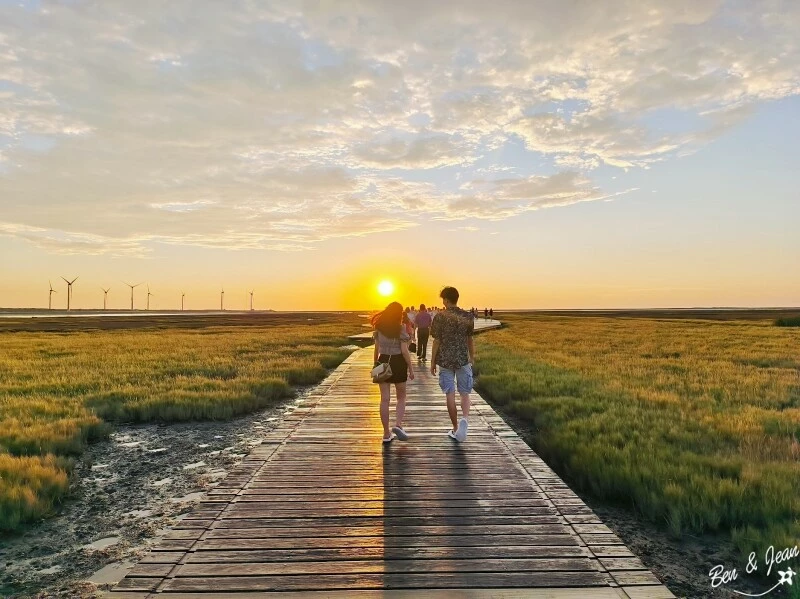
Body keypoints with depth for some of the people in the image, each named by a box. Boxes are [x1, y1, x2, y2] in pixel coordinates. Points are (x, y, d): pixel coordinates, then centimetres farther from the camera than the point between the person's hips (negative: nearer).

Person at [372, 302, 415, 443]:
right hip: (398, 363, -3)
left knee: (385, 399, 6)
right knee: (401, 397, 14)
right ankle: (398, 424, -7)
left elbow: (376, 349, 6)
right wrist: (411, 368, -5)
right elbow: (404, 351, -12)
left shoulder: (379, 328, 3)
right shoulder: (400, 328, -9)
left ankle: (387, 434, 9)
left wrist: (375, 365, 15)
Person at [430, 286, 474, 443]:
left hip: (445, 360, -1)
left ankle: (456, 428, 15)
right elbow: (470, 339, 8)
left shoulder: (440, 317, -8)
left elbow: (437, 341, -7)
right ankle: (465, 418, -17)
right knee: (465, 393, 10)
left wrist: (433, 361, 3)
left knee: (450, 394, 8)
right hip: (463, 359, 2)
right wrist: (472, 357, 20)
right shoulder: (467, 316, 0)